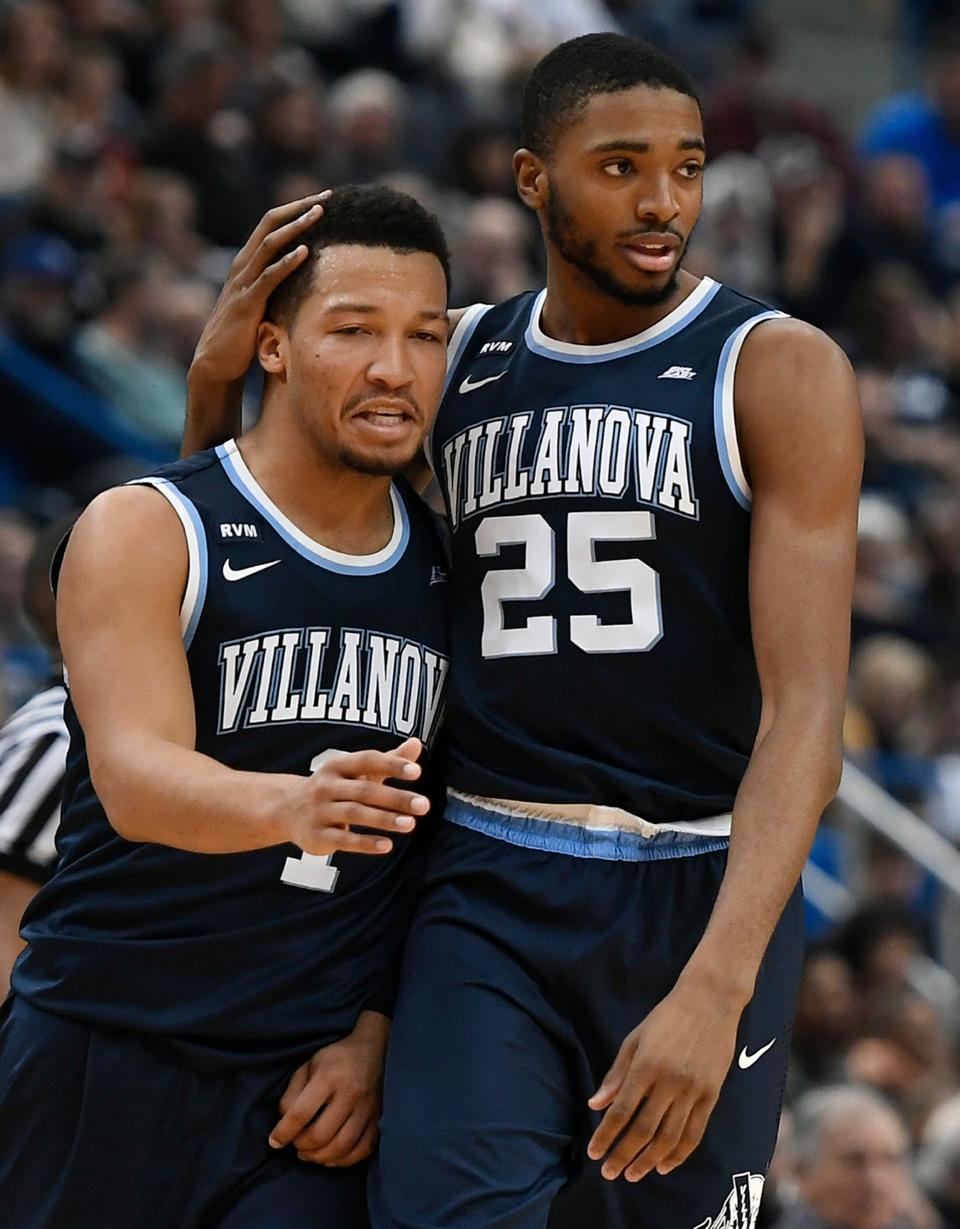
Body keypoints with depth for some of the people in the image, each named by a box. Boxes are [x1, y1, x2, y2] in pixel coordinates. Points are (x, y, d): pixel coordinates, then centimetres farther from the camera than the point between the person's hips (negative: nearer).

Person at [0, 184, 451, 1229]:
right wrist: (290, 806, -41)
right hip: (104, 1062, -3)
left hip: (307, 1084, 3)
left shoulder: (446, 565, 8)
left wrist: (374, 1032, -1)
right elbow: (135, 781, -22)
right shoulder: (144, 532, -7)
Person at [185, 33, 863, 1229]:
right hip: (488, 893, 2)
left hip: (704, 898, -2)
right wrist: (218, 378, 0)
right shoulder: (457, 363, 8)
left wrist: (714, 993, -27)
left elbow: (807, 705, -15)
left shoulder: (778, 371, -7)